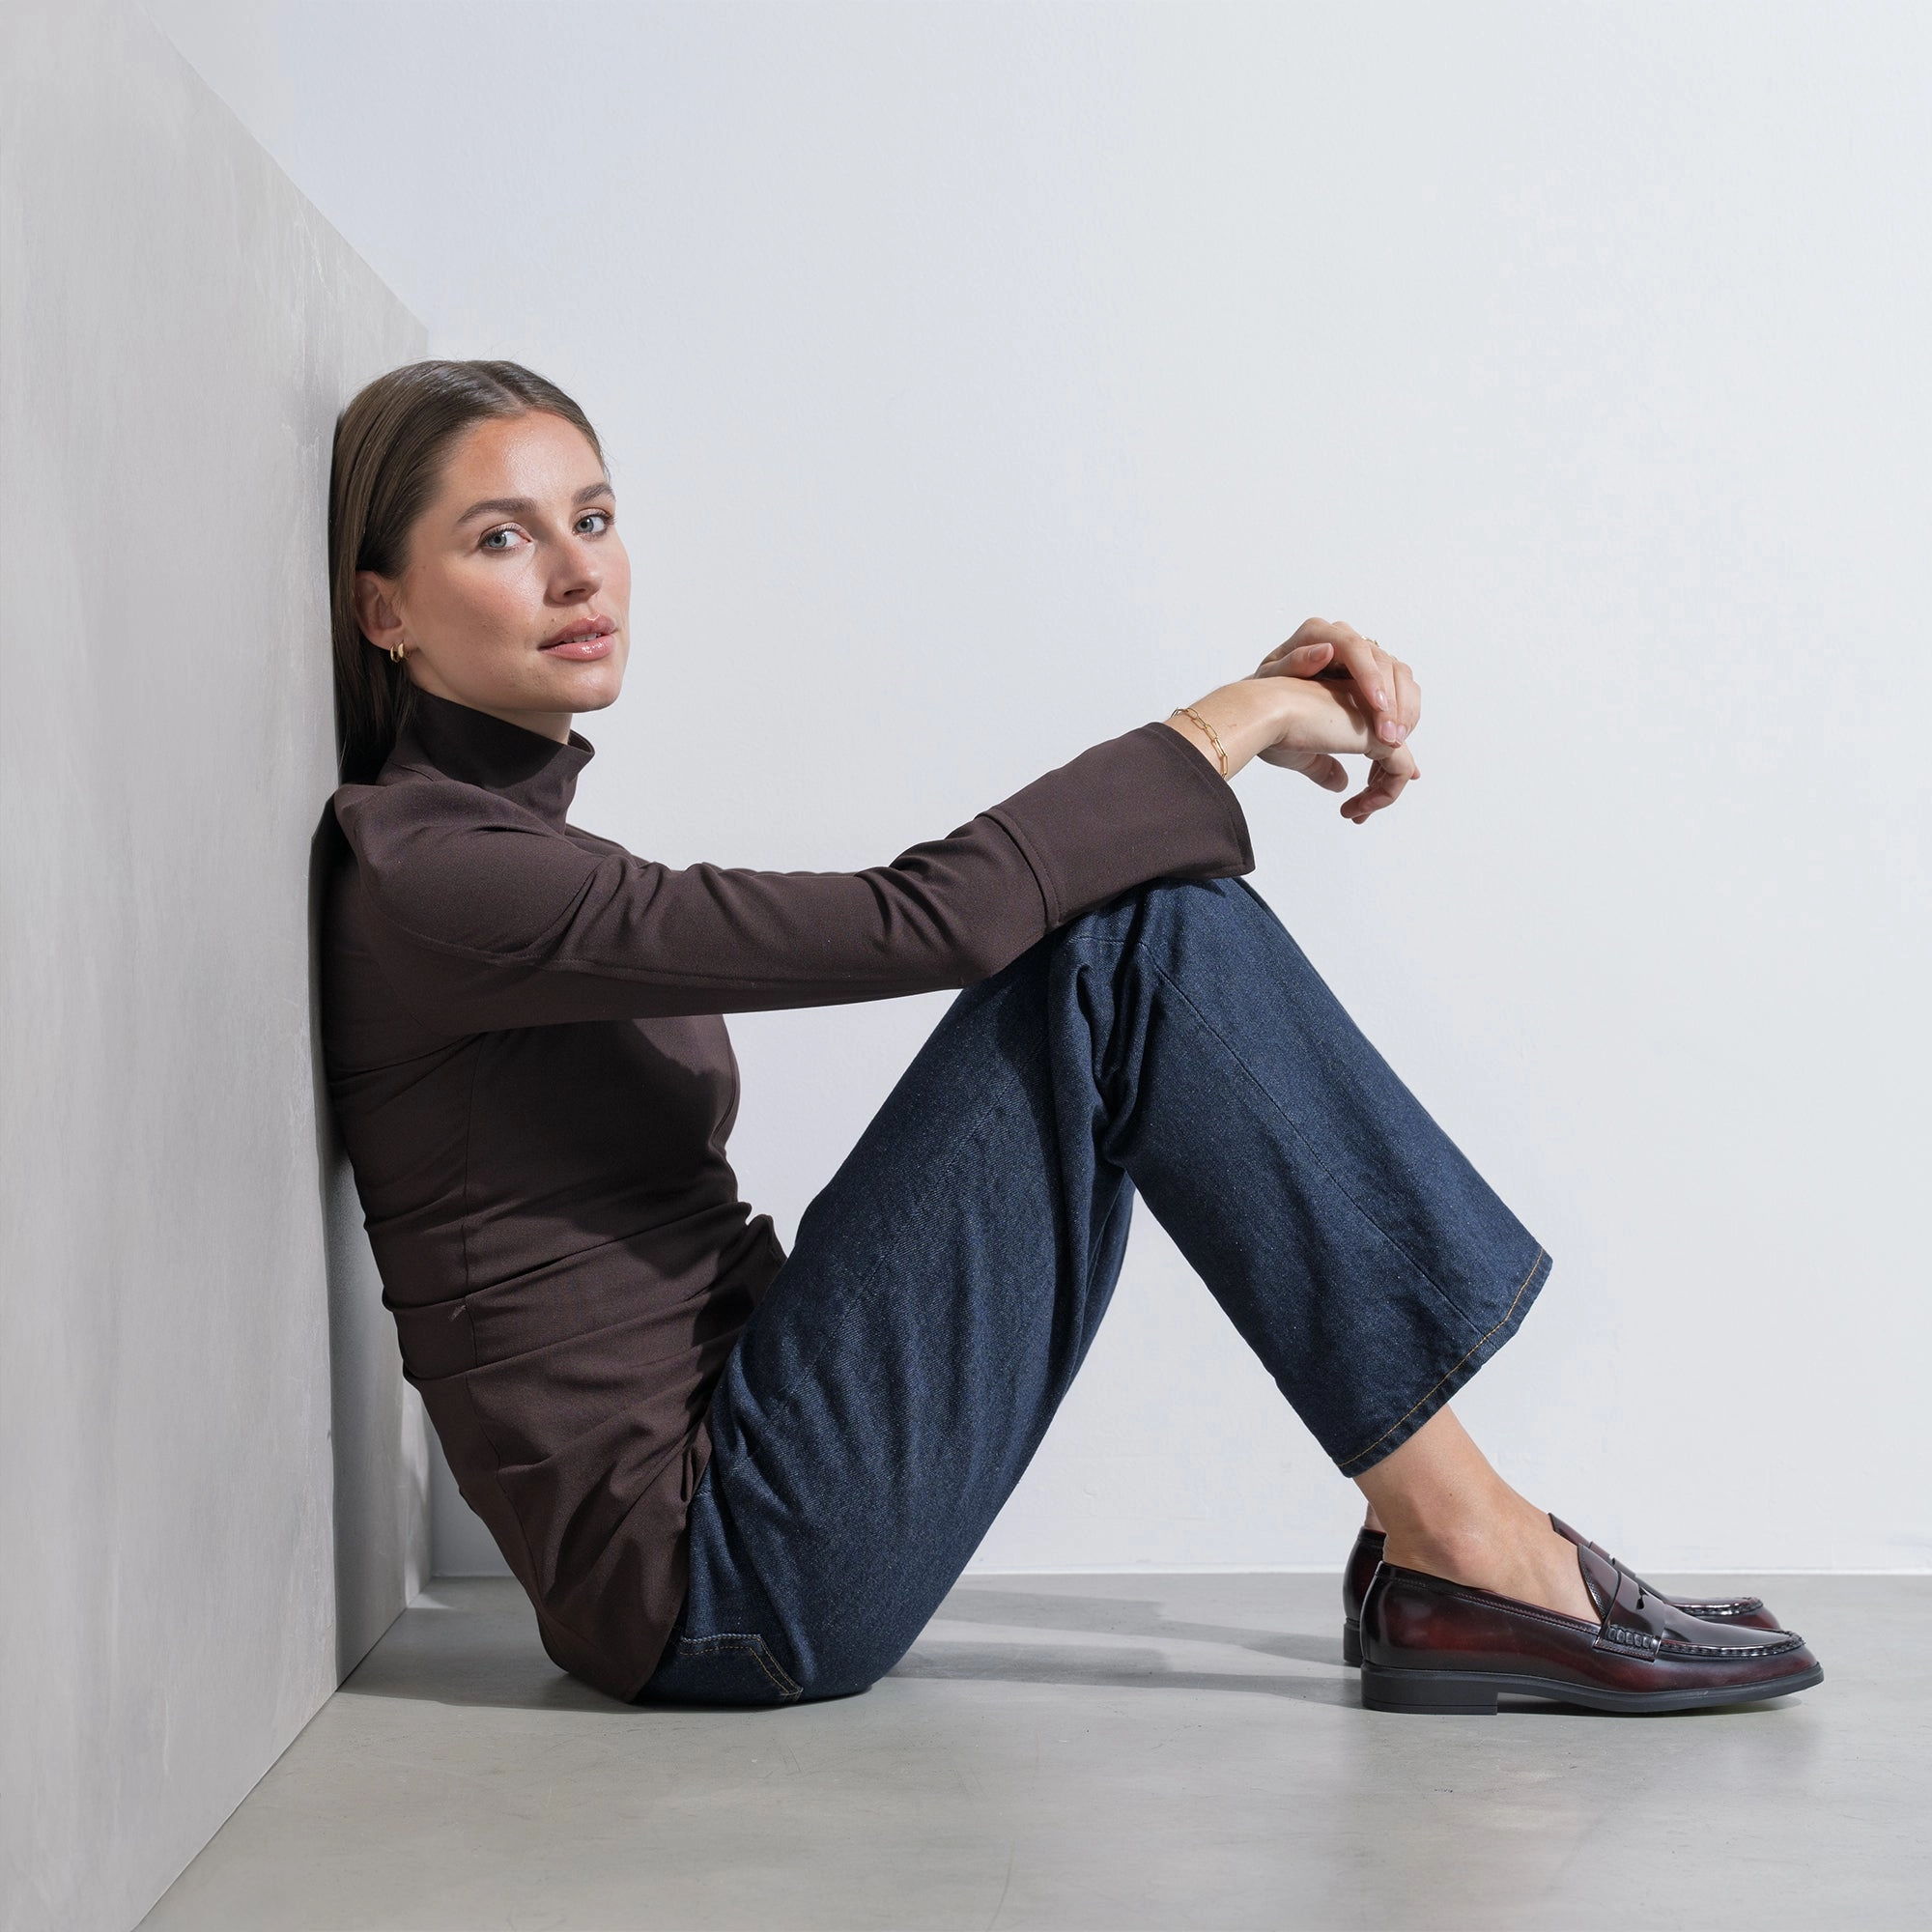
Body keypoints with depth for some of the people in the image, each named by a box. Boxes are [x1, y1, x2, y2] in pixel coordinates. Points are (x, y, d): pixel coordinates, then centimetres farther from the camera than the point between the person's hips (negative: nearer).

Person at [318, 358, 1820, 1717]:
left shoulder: (528, 846, 16)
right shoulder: (419, 872, -13)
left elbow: (1005, 890, 11)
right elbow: (927, 917, -22)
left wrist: (1256, 712, 0)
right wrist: (1228, 726, -9)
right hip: (721, 1579, -9)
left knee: (1128, 911, 2)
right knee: (1126, 937, -15)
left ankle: (1441, 1547, -3)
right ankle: (1469, 1547, -11)